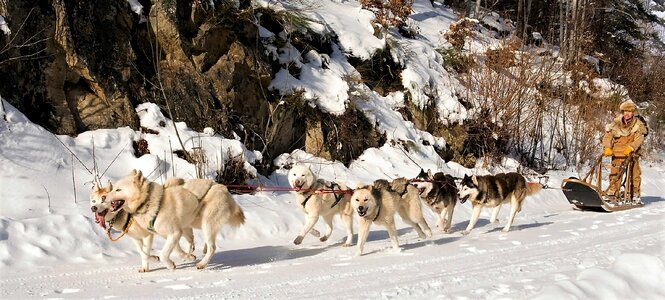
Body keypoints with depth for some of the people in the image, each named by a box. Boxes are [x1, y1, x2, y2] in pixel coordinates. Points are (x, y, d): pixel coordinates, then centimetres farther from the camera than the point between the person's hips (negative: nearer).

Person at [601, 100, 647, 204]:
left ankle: (635, 195, 18)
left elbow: (639, 139, -15)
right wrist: (607, 148, -21)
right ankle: (612, 194, 3)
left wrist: (630, 147, -32)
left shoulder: (639, 124, -2)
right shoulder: (616, 123, 1)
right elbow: (607, 136, -3)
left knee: (635, 175, 4)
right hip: (617, 154, 0)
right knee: (615, 174, -5)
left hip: (632, 154, 0)